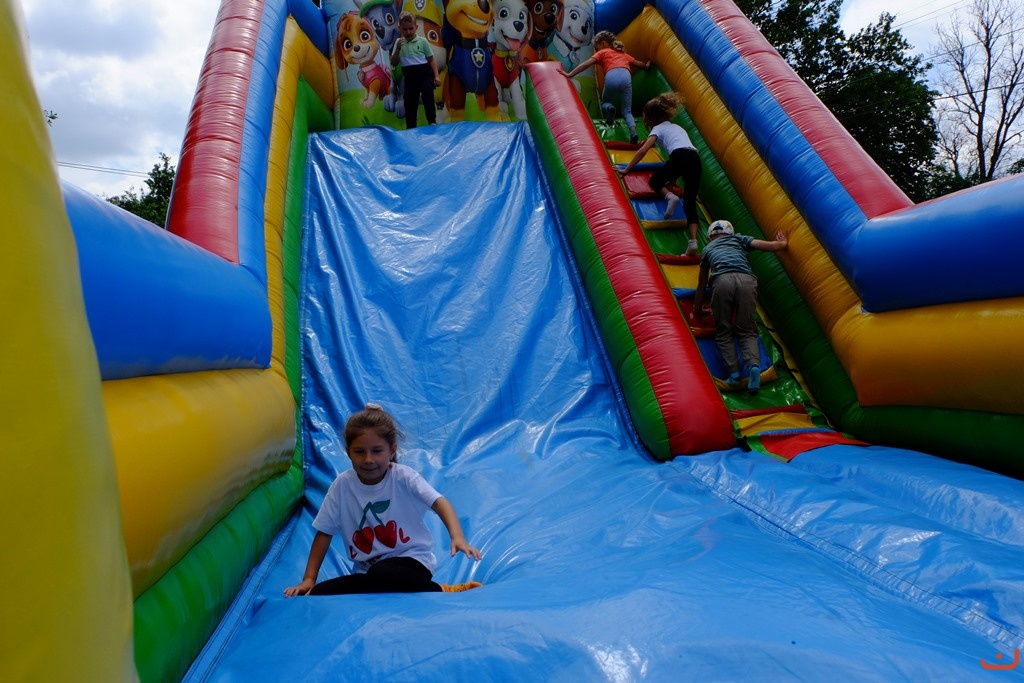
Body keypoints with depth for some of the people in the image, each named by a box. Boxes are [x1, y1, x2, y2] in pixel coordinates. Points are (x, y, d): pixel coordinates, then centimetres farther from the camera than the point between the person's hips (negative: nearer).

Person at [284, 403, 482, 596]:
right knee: (316, 595, -17)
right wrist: (309, 578, -1)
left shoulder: (403, 477, -12)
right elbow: (324, 532, 5)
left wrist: (457, 537, -42)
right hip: (366, 570, 4)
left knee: (380, 575, -37)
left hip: (411, 560, -4)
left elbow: (439, 502, -24)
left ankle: (440, 591, -12)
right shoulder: (343, 484, -3)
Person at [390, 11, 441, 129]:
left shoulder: (422, 41, 1)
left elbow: (431, 60, 3)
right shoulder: (399, 42, 7)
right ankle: (410, 128, 15)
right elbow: (394, 63, 4)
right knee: (409, 102, 4)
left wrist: (436, 76, -7)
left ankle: (432, 121, -23)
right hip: (409, 75, 3)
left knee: (427, 92, -30)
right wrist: (398, 49, -10)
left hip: (424, 72, -3)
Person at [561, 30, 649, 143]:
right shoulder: (623, 53, 38)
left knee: (605, 103, 25)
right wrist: (646, 66, 68)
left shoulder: (602, 53, 26)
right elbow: (637, 63, 47)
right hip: (626, 76, 3)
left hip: (611, 77, -2)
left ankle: (610, 108, -11)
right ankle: (633, 131, -19)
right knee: (627, 112, 10)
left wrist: (569, 74, 10)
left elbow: (586, 63, 12)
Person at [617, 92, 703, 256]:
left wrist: (626, 170, 10)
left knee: (654, 180, 22)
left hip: (680, 157, -5)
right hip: (695, 159, 6)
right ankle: (693, 241, -15)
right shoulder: (677, 127, 38)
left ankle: (670, 196, -10)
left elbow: (643, 151, 7)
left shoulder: (658, 128, 19)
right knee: (690, 203, 3)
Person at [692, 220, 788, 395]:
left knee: (723, 332, 11)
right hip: (746, 280, 1)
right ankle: (754, 365, -18)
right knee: (746, 331, 9)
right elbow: (775, 246, 27)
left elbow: (702, 284, 41)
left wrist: (697, 310, 53)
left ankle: (734, 372, -8)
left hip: (723, 281, -1)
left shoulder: (708, 248, 36)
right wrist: (783, 242, 51)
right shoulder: (739, 239, 35)